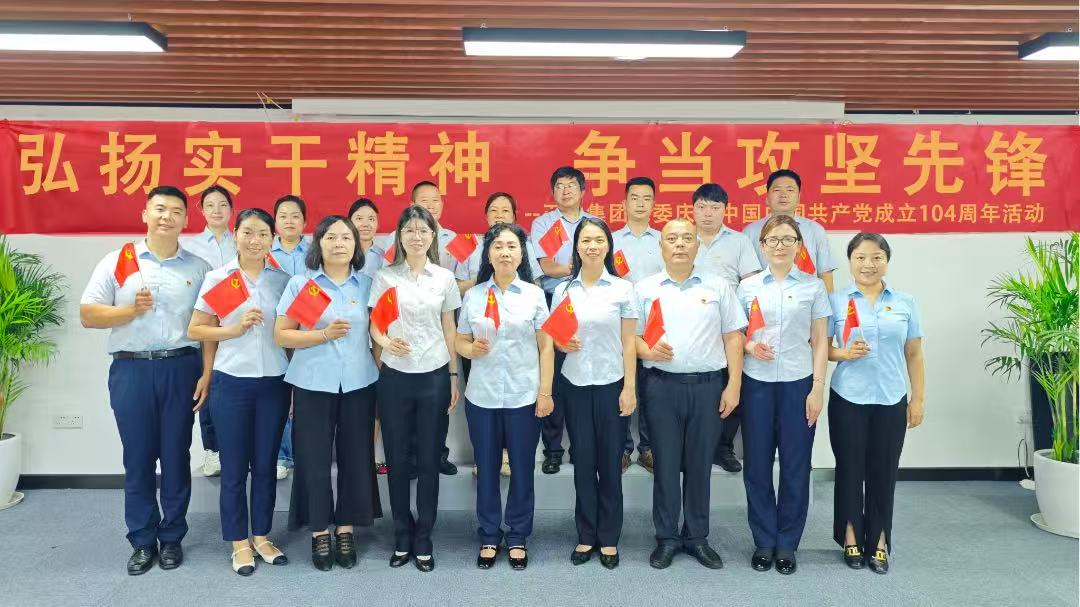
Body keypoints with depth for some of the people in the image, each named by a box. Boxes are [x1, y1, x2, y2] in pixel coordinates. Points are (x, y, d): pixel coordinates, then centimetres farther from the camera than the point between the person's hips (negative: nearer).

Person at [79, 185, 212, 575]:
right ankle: (142, 541, 21)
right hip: (131, 370, 0)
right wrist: (132, 310, -15)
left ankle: (172, 537, 22)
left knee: (176, 456, 8)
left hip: (180, 369, 0)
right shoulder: (117, 262, 4)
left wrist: (207, 373, -4)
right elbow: (87, 315, 2)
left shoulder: (198, 268, 5)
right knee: (137, 457, 7)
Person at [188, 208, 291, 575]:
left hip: (274, 382, 2)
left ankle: (261, 536, 26)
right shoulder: (217, 278, -1)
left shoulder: (283, 280, 5)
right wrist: (234, 329, -14)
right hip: (231, 382, -2)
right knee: (234, 466, 6)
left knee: (266, 463, 10)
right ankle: (239, 542, 20)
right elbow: (194, 330, 0)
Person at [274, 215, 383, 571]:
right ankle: (319, 532, 19)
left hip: (359, 384, 2)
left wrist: (380, 375, 4)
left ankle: (346, 529, 22)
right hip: (313, 384, -1)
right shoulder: (300, 284, 0)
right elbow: (281, 335, -4)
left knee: (355, 457, 6)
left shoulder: (368, 284, 5)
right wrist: (323, 334, -16)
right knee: (314, 458, 3)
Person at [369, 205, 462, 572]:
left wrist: (454, 377, 5)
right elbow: (374, 324, 4)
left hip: (434, 376, 0)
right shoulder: (385, 277, 2)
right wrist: (383, 340, -19)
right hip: (395, 376, 0)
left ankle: (423, 537, 20)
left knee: (428, 458, 6)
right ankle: (402, 535, 23)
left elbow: (449, 330, 7)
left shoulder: (445, 278, 4)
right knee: (397, 457, 7)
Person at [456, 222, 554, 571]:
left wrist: (545, 392, -4)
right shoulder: (473, 295, 4)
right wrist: (472, 348, -14)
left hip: (524, 396, -1)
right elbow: (459, 340, 9)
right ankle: (489, 538, 25)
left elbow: (546, 346, 1)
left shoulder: (534, 294, 1)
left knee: (522, 469, 7)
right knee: (486, 469, 9)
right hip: (481, 396, 1)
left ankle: (518, 538, 24)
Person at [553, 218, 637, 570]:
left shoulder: (623, 289, -1)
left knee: (610, 462, 5)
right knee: (583, 461, 7)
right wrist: (561, 344, -12)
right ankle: (586, 536, 21)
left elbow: (629, 342, -1)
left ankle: (609, 538, 20)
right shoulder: (563, 290, 4)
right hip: (575, 384, 2)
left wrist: (630, 388, -6)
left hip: (611, 384, -1)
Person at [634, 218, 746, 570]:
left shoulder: (718, 287, 6)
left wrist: (733, 385, -2)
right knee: (665, 463, 6)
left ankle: (697, 537, 24)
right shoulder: (645, 289, 5)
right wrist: (647, 350, -15)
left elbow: (733, 337, 4)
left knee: (700, 463, 9)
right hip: (662, 385, 0)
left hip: (708, 384, 1)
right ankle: (667, 537, 20)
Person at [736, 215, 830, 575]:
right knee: (757, 465, 5)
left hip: (798, 383, -1)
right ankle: (764, 542, 21)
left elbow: (819, 341, 3)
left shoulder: (813, 287, 2)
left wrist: (817, 387, -4)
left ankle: (787, 544, 21)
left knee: (795, 466, 5)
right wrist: (749, 346, -11)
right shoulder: (748, 287, 4)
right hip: (757, 383, 1)